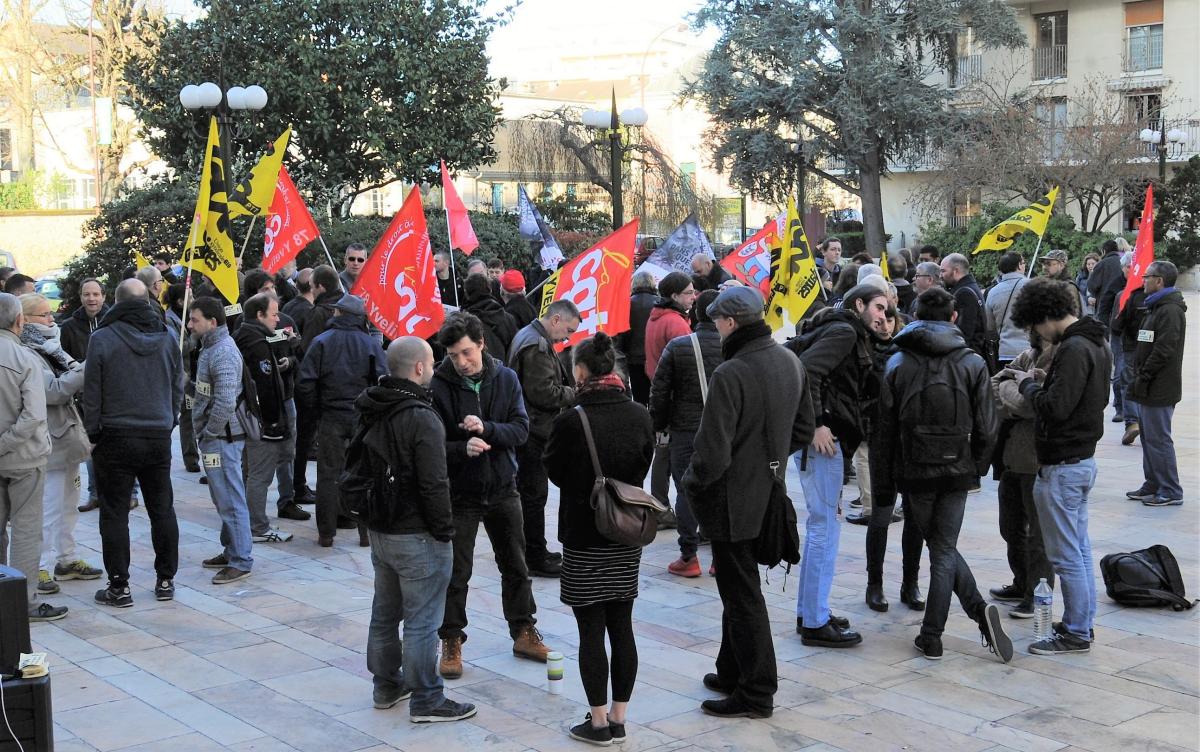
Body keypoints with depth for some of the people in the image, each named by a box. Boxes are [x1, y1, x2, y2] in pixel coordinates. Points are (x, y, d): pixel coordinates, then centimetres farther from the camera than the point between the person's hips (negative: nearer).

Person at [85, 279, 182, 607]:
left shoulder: (102, 339, -9)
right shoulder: (167, 338, 4)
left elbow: (92, 394, -7)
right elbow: (178, 388, 9)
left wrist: (93, 434, 3)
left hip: (116, 437, -4)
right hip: (159, 437, 4)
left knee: (115, 514, 3)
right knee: (162, 510, 12)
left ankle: (119, 587, 5)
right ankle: (165, 581, 18)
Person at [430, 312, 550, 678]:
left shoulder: (505, 378, -5)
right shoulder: (438, 386, -14)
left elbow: (521, 429, -9)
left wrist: (487, 429, -26)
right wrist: (462, 449, -33)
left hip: (503, 487, 3)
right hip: (459, 492, -3)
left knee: (516, 566, 16)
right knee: (456, 572, 4)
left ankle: (524, 633, 31)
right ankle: (451, 641, 19)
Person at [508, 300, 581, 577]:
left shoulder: (529, 337, 15)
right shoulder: (536, 346, -19)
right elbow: (545, 393, -24)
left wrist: (572, 388, 8)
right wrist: (576, 394, -10)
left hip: (529, 428, 11)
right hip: (533, 432, -11)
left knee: (530, 493, 18)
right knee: (534, 494, -3)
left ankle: (534, 551, 28)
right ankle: (535, 559, 4)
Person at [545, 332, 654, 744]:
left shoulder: (570, 421, -17)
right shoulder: (639, 416, -3)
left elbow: (555, 473, -3)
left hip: (584, 538, -5)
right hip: (628, 537, 5)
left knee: (591, 630, 4)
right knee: (621, 627, 11)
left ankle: (599, 721, 10)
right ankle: (618, 719, 19)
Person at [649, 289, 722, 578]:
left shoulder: (678, 346, -7)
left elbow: (660, 391, -3)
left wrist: (658, 425, 9)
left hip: (685, 430, -1)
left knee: (686, 491, 6)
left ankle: (688, 557, 8)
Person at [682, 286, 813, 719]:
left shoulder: (730, 374, -25)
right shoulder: (789, 362, 2)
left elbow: (712, 454, -26)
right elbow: (803, 430, 13)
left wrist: (691, 482, -7)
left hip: (732, 500, -8)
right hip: (767, 495, 8)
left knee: (742, 596, 4)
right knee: (740, 589, 22)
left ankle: (756, 692, 14)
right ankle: (733, 673, 34)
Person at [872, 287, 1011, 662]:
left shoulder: (897, 364, -1)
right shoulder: (972, 363, -1)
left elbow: (884, 430, 0)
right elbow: (986, 427, -2)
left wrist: (883, 485, 6)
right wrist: (975, 469, 13)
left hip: (914, 472, 0)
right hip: (957, 471, 0)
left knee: (940, 547, 12)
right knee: (944, 550, 7)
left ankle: (980, 608, -1)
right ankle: (932, 636, 0)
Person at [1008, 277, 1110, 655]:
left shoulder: (1074, 349, -21)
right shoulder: (1095, 343, 11)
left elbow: (1056, 407, -26)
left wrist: (1028, 384, -9)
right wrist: (1036, 383, 7)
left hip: (1062, 467, -10)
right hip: (1082, 459, 10)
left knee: (1066, 555, -1)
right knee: (1079, 550, 17)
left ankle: (1076, 633, 7)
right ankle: (1083, 624, 26)